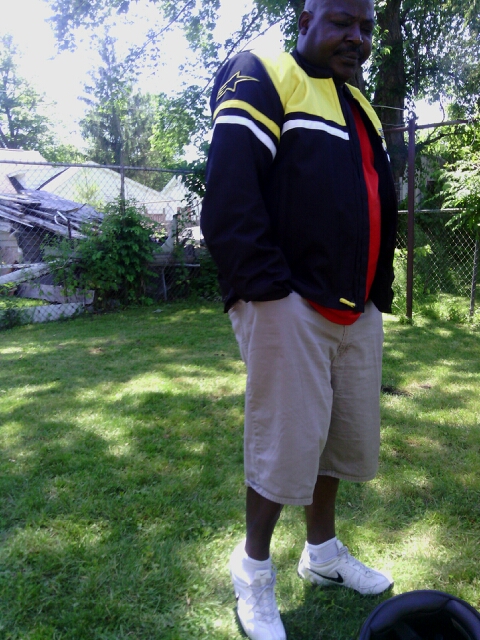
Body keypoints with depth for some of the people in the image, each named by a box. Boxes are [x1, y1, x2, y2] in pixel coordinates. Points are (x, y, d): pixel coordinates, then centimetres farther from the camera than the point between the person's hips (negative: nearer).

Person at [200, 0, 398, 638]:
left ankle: (323, 552, 35)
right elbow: (230, 188, -15)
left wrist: (377, 292, 14)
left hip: (357, 313, 8)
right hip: (291, 306, -8)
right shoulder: (265, 76, -2)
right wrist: (266, 287, -20)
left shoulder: (361, 107, 23)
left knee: (341, 437, 15)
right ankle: (254, 567, 22)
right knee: (285, 445, -1)